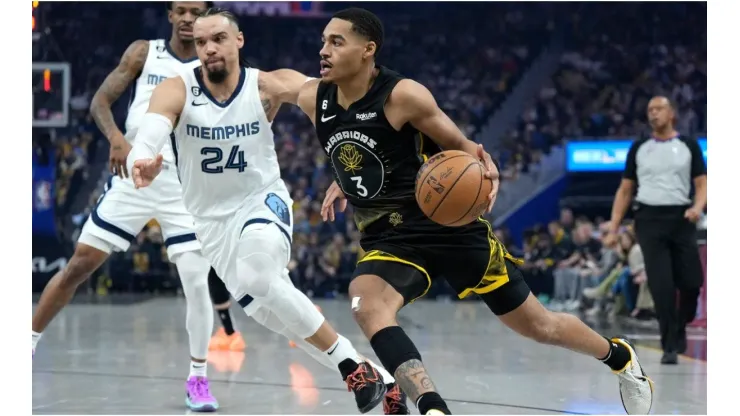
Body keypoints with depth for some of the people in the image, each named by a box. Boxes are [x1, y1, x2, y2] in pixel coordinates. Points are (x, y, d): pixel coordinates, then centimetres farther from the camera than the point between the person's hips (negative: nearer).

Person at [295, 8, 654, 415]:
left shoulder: (403, 95, -19)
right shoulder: (312, 100, -4)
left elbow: (459, 145, -8)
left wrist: (485, 168, -28)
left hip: (449, 227, -4)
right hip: (388, 239, 4)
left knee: (537, 325, 9)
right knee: (366, 306, -31)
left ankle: (619, 356, 38)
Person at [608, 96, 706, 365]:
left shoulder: (688, 146, 8)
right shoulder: (638, 148, 11)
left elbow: (701, 183, 5)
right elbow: (626, 189, 13)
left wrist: (698, 206, -17)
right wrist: (614, 226, 3)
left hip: (681, 218, 0)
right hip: (649, 218, 0)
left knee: (691, 282, -2)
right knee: (661, 284, -10)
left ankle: (679, 329, 25)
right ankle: (670, 345, -6)